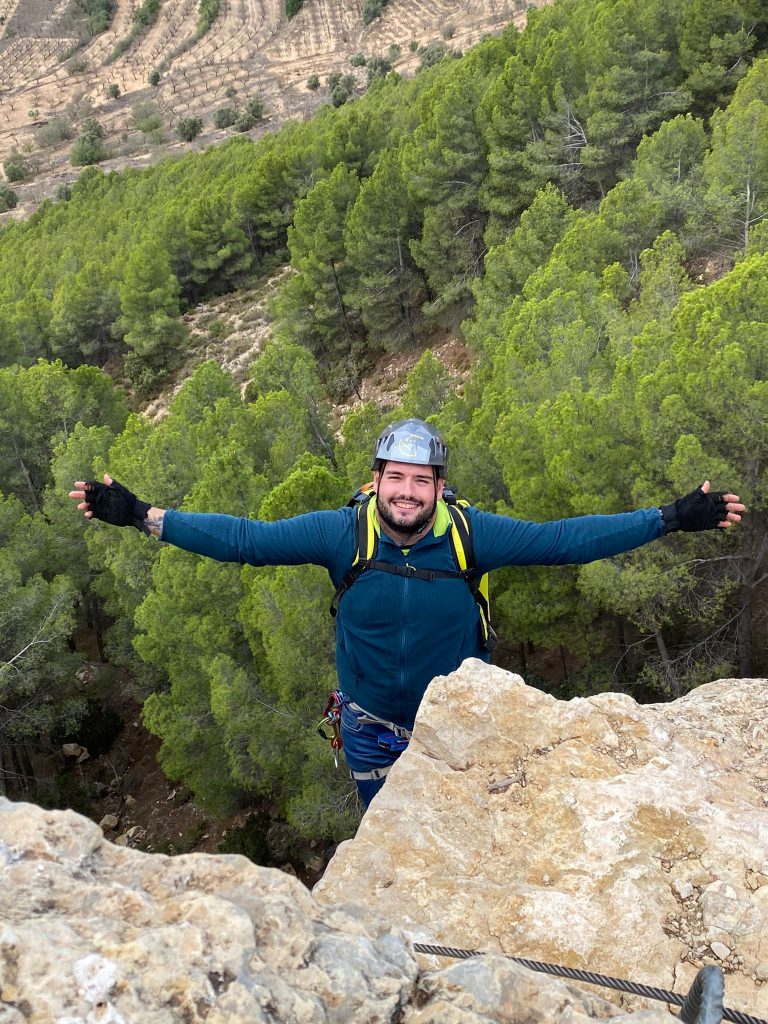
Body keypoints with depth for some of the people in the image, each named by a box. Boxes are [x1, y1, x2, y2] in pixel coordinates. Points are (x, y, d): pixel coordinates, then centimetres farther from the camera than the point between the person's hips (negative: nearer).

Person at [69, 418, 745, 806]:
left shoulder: (470, 534, -22)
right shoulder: (342, 533, -22)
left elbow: (563, 540, -18)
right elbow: (245, 539, -20)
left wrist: (672, 519, -22)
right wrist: (140, 515, -26)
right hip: (371, 724, 1)